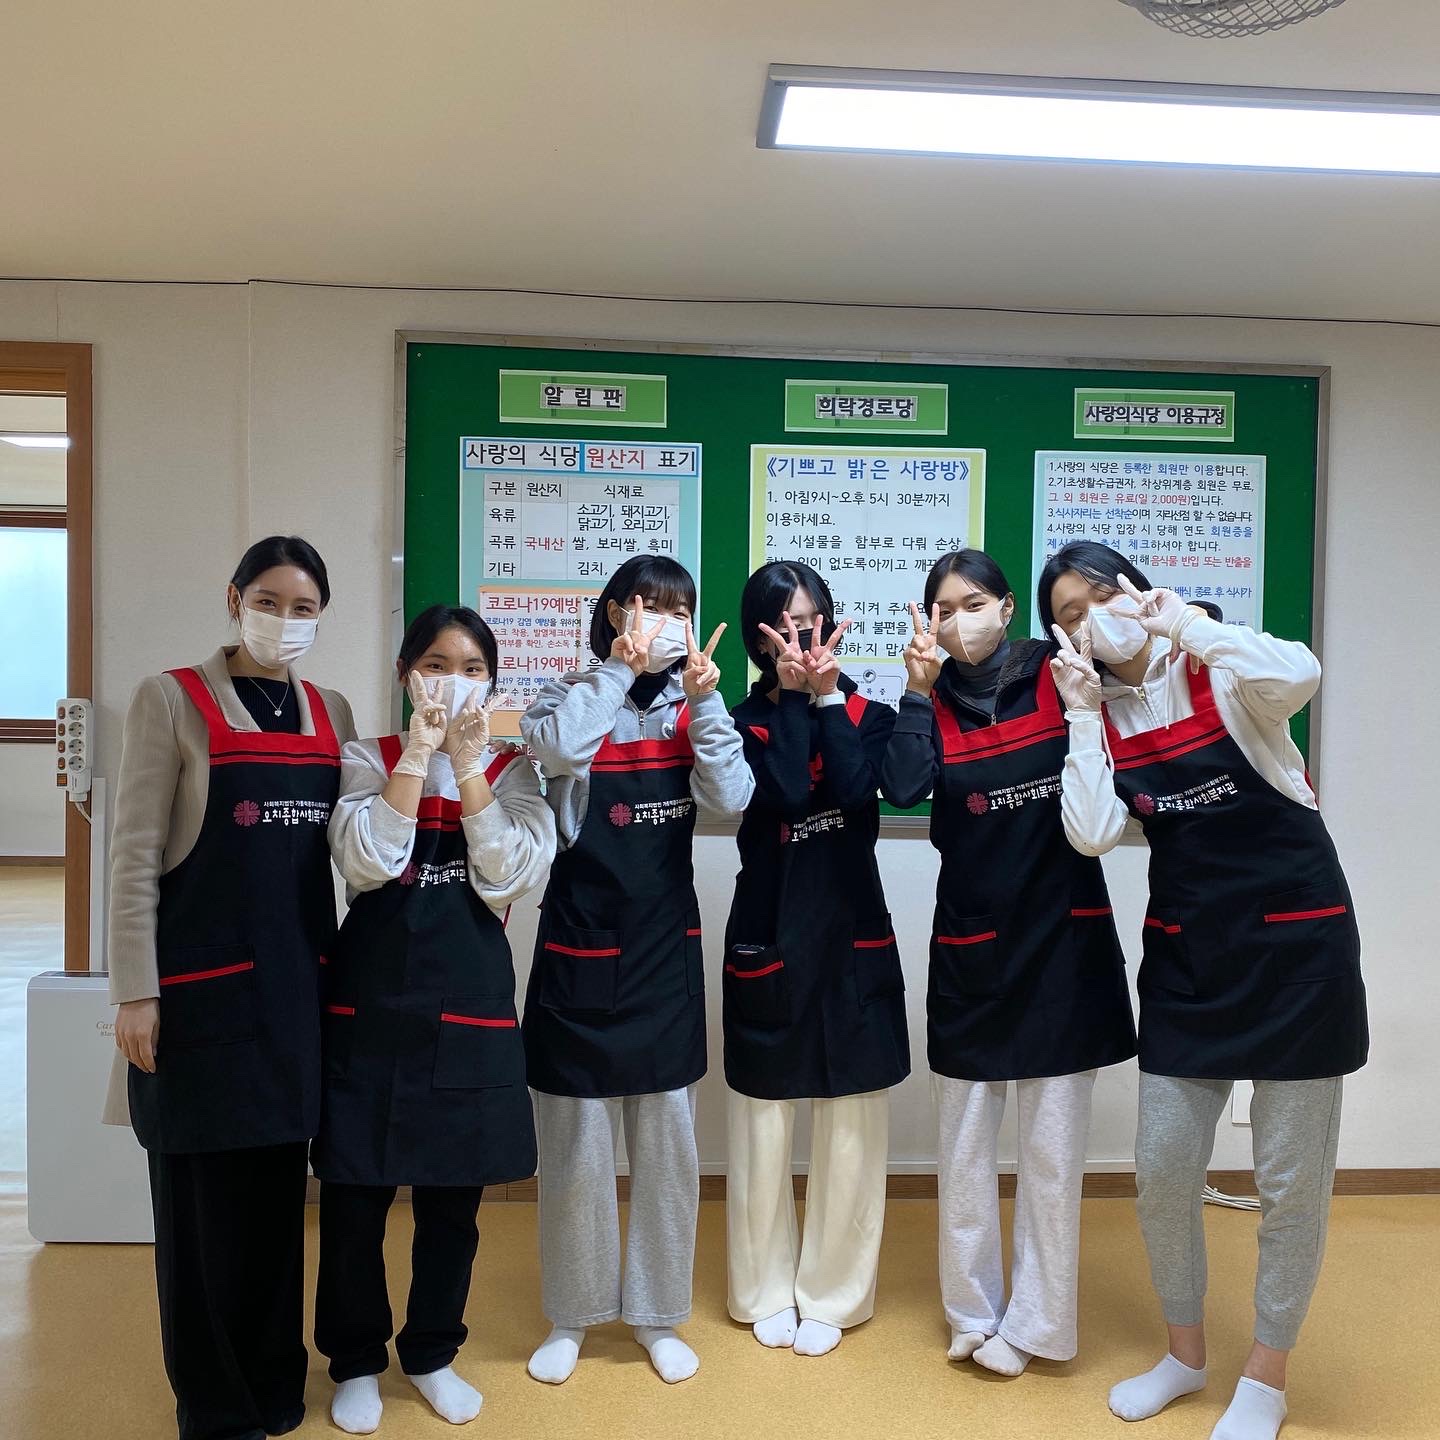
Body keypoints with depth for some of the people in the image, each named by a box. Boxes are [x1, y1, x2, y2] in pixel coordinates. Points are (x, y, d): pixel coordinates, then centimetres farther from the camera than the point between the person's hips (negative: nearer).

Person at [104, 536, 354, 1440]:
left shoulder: (331, 712, 9)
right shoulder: (172, 700, -5)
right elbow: (134, 856, -7)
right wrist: (135, 992, -11)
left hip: (297, 984, 5)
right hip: (201, 985, -4)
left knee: (279, 1189, 14)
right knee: (203, 1197, 6)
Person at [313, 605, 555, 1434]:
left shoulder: (514, 771, 4)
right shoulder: (367, 760, 2)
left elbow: (509, 883, -11)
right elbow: (367, 865, -16)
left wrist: (469, 766, -15)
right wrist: (419, 752, -17)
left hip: (470, 1004, 1)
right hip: (371, 1001, -1)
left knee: (453, 1199, 12)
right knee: (354, 1196, 7)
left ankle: (433, 1353, 33)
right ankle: (356, 1360, 30)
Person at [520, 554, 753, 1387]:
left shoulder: (690, 709, 4)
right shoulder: (574, 698, -4)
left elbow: (732, 800, -11)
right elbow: (555, 749, -27)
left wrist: (703, 697, -17)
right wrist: (621, 667, -20)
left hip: (667, 953, 3)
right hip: (580, 952, -2)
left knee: (668, 1142, 12)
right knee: (575, 1143, 9)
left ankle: (657, 1314, 30)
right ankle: (572, 1316, 29)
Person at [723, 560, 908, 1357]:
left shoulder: (866, 711, 4)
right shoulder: (744, 719, 1)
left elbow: (852, 789, -17)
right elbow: (785, 791, -18)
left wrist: (825, 693, -12)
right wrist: (795, 695, -13)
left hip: (853, 937, 1)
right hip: (767, 939, 0)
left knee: (849, 1129, 6)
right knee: (762, 1124, 8)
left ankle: (831, 1295, 24)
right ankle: (767, 1293, 26)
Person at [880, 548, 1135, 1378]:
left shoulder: (1058, 677, -1)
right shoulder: (935, 701, 1)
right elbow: (902, 788, -15)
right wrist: (920, 686, -17)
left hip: (1064, 937, -1)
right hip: (972, 944, 2)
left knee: (1052, 1144, 5)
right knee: (965, 1140, 11)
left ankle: (1036, 1322, 22)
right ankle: (973, 1311, 28)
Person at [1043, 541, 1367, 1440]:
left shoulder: (1221, 673, -10)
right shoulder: (1102, 713, 1)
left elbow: (1299, 677, -34)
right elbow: (1092, 835, -12)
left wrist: (1183, 623, -23)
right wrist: (1083, 712, -12)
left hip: (1297, 943, -4)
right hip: (1186, 953, 4)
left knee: (1292, 1179, 7)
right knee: (1163, 1169, 9)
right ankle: (1186, 1354, 33)